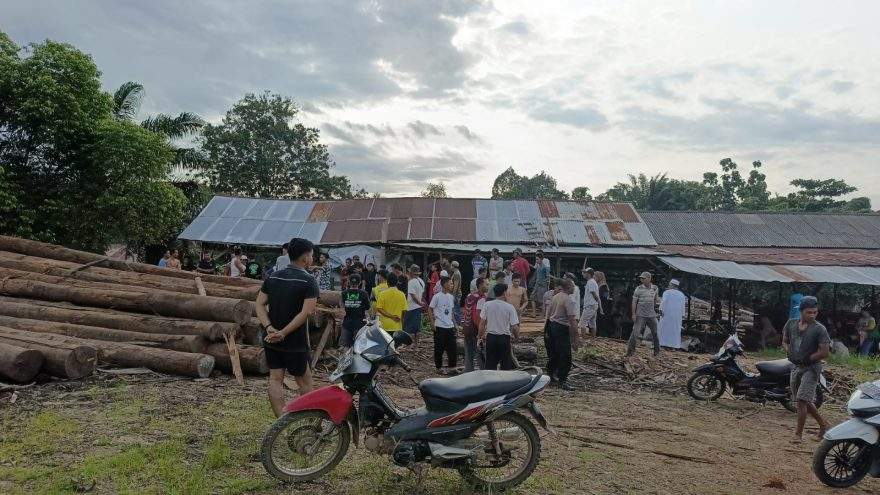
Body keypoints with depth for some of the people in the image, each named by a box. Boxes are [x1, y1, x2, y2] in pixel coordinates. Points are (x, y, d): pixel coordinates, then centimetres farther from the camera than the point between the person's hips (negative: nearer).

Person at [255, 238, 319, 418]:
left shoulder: (272, 277, 6)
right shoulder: (309, 281, -12)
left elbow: (260, 305, 0)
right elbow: (305, 313, -21)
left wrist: (270, 328, -10)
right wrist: (283, 333, -16)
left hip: (271, 340, 5)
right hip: (295, 342, -4)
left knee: (275, 379, 9)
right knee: (304, 381, 10)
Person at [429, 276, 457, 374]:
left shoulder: (451, 297, 9)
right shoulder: (437, 296, -10)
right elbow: (430, 309, -6)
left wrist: (454, 322, 14)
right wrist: (432, 322, -11)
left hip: (450, 326, 6)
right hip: (440, 326, -6)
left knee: (453, 347, 8)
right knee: (439, 348, 4)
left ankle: (452, 367, 19)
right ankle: (439, 368, 15)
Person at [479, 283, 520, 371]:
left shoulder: (487, 305, -4)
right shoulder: (509, 307, -10)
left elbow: (482, 323, -1)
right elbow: (514, 327, -11)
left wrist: (481, 336, 13)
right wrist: (516, 336, 8)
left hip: (490, 338, 2)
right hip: (504, 338, -2)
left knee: (490, 365, 10)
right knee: (506, 365, 9)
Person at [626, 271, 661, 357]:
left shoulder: (654, 288, 5)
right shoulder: (638, 289, -5)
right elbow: (634, 302, -4)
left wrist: (657, 300, 2)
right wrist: (633, 314, -8)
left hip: (652, 315, 3)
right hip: (640, 315, -3)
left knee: (655, 333, 11)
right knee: (636, 332, -8)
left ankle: (657, 350, 27)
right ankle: (630, 350, -1)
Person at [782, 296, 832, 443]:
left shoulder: (819, 329, -12)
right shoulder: (791, 324, 4)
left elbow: (825, 352, -14)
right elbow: (785, 341, 17)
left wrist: (807, 358, -12)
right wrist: (790, 353, 1)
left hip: (811, 368, -6)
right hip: (796, 367, 6)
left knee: (802, 400, -11)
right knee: (806, 401, 15)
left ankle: (798, 433, -1)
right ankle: (824, 425, 36)